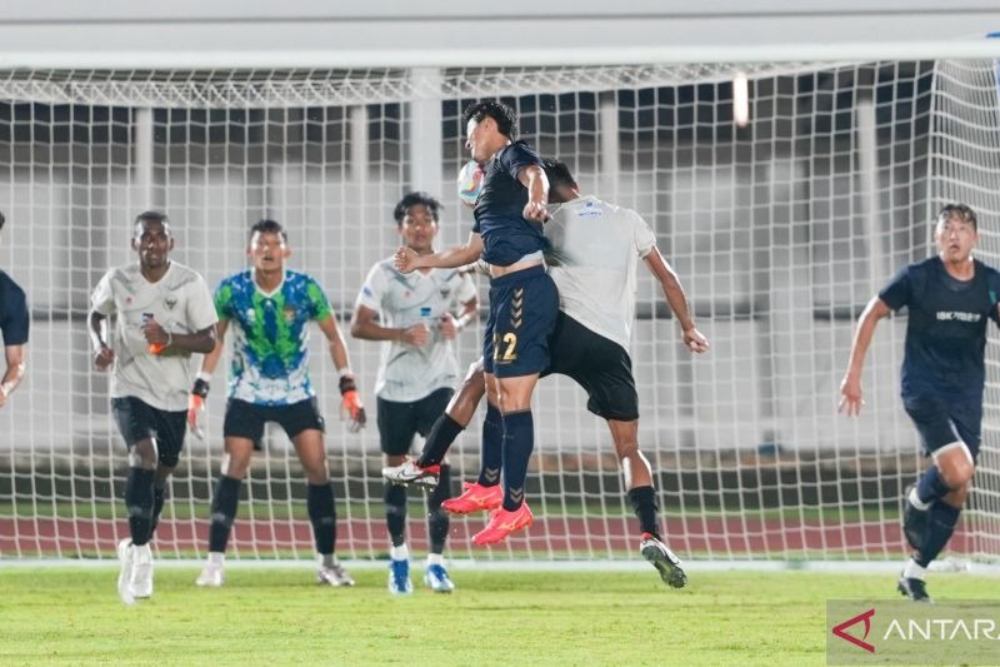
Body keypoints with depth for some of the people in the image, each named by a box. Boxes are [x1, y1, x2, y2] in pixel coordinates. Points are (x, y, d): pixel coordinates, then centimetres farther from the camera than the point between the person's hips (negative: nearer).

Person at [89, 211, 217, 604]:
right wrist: (100, 344, -3)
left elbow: (208, 341, -7)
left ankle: (136, 547, 38)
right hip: (130, 389, -2)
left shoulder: (190, 284, -8)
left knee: (161, 472, 14)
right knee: (144, 454, -25)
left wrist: (169, 339, -24)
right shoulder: (118, 281, -4)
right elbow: (96, 313, 17)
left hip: (173, 395, 2)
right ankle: (141, 555, -25)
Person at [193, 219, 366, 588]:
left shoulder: (306, 289, -11)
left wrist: (349, 389, -3)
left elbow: (333, 336, 1)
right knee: (232, 470, -12)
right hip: (247, 395, -1)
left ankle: (327, 561, 4)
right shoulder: (231, 290, -11)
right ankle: (215, 561, -11)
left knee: (318, 469, -7)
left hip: (297, 395, 1)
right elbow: (214, 340, 2)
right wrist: (198, 393, -3)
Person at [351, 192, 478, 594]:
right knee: (396, 470, 8)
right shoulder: (385, 274, -6)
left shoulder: (454, 270, 0)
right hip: (395, 387, 0)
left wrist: (458, 323, -4)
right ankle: (398, 555, 25)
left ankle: (436, 563, -10)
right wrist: (402, 334, -23)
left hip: (439, 383, 0)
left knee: (439, 465, -13)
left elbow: (471, 305, 18)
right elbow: (358, 326, -8)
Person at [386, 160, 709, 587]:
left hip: (566, 329, -3)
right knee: (629, 450, 8)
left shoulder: (550, 223, 8)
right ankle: (651, 535, -11)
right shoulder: (628, 221, 17)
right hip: (613, 348, 3)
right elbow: (667, 278, 22)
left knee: (479, 376, 16)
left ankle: (427, 464, 12)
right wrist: (688, 328, 33)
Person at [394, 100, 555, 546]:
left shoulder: (511, 155, -2)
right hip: (505, 292, 10)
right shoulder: (490, 180, 26)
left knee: (513, 397, -9)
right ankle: (489, 484, 35)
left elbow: (535, 174, -28)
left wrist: (536, 199, -51)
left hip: (524, 289, -10)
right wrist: (422, 261, 44)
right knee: (494, 390, 20)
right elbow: (474, 251, 37)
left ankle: (514, 506, -7)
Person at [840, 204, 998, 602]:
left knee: (957, 493, 6)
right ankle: (917, 500, 10)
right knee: (957, 471, -25)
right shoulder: (918, 278, -9)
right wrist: (853, 374, -2)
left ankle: (915, 573, 21)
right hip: (924, 388, -4)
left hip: (967, 395, 5)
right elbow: (872, 314, 1)